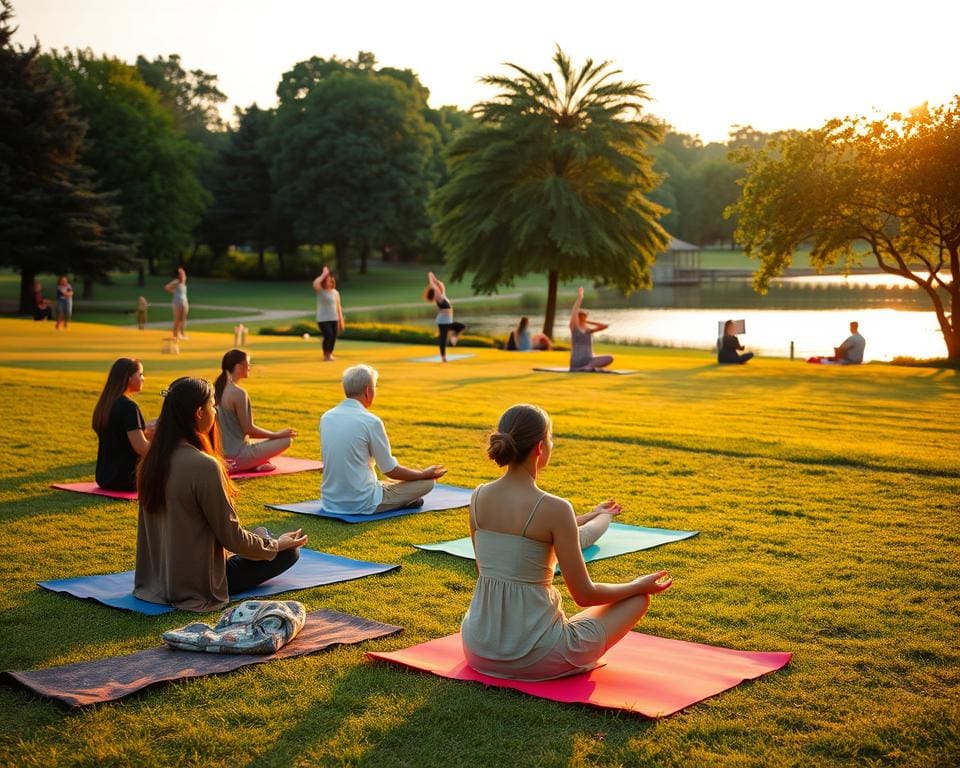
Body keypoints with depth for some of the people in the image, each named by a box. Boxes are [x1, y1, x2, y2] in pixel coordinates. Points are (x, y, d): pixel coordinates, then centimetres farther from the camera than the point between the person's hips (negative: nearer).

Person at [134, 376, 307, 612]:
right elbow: (231, 536, -18)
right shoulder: (204, 465, -26)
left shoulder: (153, 459, -1)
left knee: (260, 534, 27)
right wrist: (277, 545, 0)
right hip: (197, 583, -7)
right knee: (288, 552, 9)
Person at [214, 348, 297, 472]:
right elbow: (248, 429, -17)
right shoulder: (238, 393, -19)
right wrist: (277, 434, -4)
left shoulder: (218, 388, 7)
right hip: (236, 455, -9)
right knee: (286, 440, -6)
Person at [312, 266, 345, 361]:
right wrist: (323, 275, -18)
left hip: (334, 319, 5)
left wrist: (341, 320, 8)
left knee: (333, 338, 6)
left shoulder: (335, 292, 8)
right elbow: (315, 284, -27)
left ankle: (329, 354, 25)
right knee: (328, 336, -17)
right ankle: (326, 355, 4)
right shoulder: (320, 291, -4)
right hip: (323, 319, -5)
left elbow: (338, 307, 11)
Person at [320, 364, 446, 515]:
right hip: (363, 504, -8)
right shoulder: (371, 421, -17)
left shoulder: (326, 418, 3)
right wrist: (425, 474, 8)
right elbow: (391, 471, -9)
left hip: (330, 502, 8)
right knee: (427, 482, 6)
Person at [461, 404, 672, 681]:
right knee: (639, 597, 15)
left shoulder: (479, 497, -2)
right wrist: (640, 585, 6)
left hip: (478, 651, 7)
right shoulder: (555, 509, -18)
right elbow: (584, 594, -12)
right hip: (534, 660, -7)